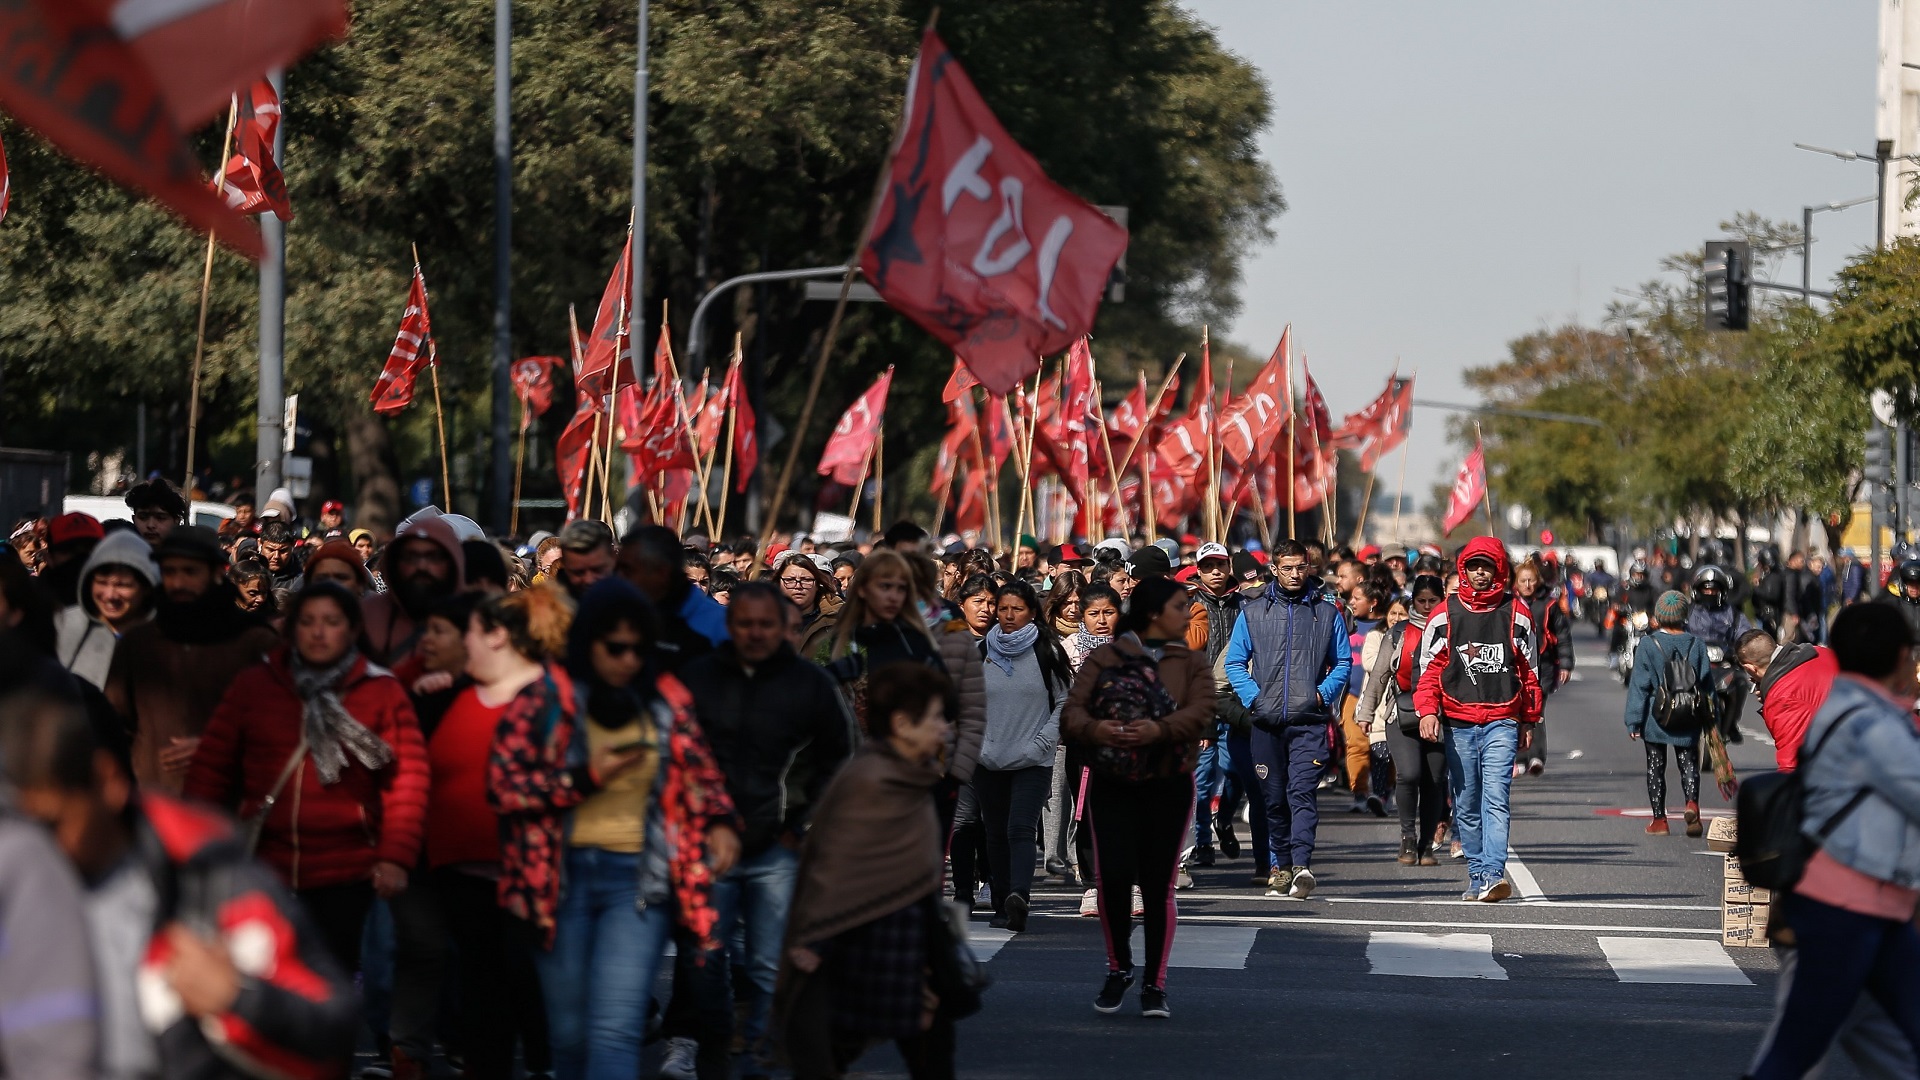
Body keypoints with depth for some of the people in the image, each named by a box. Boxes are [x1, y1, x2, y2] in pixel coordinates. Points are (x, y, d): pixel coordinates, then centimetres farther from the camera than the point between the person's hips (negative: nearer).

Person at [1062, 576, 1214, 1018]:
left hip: (1169, 787, 1)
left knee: (1158, 884, -1)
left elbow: (1199, 714, -9)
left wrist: (1159, 730, -29)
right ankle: (1119, 968, 13)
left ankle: (1155, 983, 10)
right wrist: (1094, 729, -27)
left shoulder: (1191, 664, 9)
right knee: (1113, 876, -11)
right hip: (1111, 784, -1)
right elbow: (1072, 713, -3)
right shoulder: (1106, 657, 6)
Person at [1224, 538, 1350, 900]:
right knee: (1273, 796, 6)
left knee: (1303, 791, -14)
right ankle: (1281, 865, 16)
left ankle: (1301, 863, -24)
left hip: (1309, 722, -2)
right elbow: (1235, 662, 9)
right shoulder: (1253, 612, 8)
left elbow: (1343, 662, 12)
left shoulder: (1327, 613, 8)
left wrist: (1324, 693, -5)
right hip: (1267, 722, 2)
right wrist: (1253, 698, -6)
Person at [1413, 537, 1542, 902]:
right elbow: (1430, 667, 7)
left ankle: (1493, 875, -23)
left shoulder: (1516, 615, 5)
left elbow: (1528, 670, 13)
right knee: (1466, 804, 7)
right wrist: (1428, 711, -7)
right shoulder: (1446, 615, 6)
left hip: (1501, 723, -2)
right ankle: (1476, 875, 16)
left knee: (1495, 799, -15)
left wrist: (1528, 721, 13)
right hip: (1459, 724, 2)